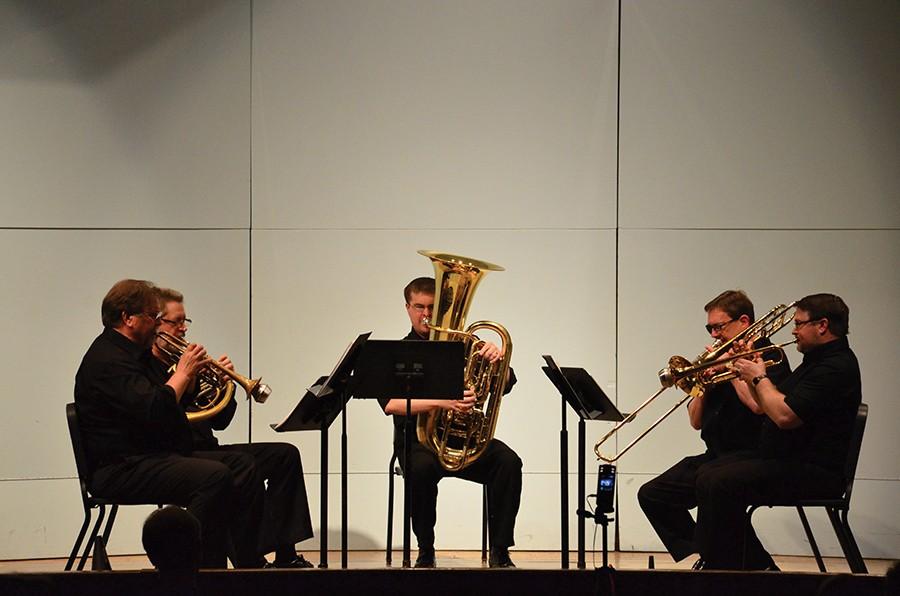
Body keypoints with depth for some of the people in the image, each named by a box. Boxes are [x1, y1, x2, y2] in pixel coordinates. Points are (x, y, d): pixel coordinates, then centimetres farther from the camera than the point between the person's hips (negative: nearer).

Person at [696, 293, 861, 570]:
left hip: (812, 471, -11)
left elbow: (784, 416, -26)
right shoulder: (816, 360, 19)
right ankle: (756, 566, 8)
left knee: (723, 484, -24)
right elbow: (769, 406, 23)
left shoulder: (837, 367, -17)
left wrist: (760, 378, -10)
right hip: (784, 459, 11)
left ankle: (726, 570, -13)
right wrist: (752, 375, 8)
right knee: (707, 476, 7)